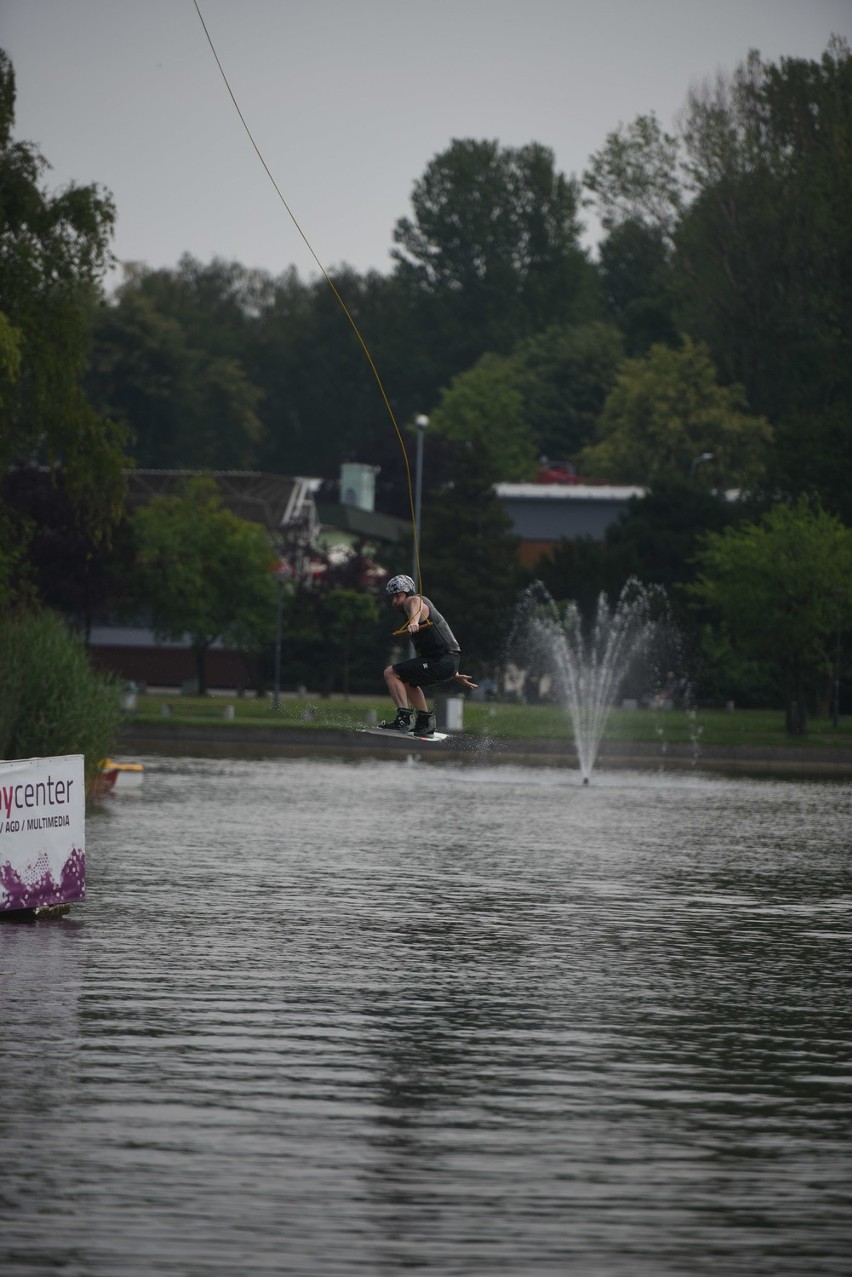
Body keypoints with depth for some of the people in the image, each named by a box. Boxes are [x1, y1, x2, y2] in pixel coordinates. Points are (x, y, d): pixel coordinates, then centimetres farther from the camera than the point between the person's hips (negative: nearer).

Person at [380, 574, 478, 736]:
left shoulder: (412, 601, -4)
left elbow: (416, 604, -32)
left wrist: (414, 621, -56)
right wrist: (455, 675, 37)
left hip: (442, 662, -10)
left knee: (391, 673, -12)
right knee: (408, 682, 32)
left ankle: (403, 718, -22)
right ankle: (425, 723, 26)